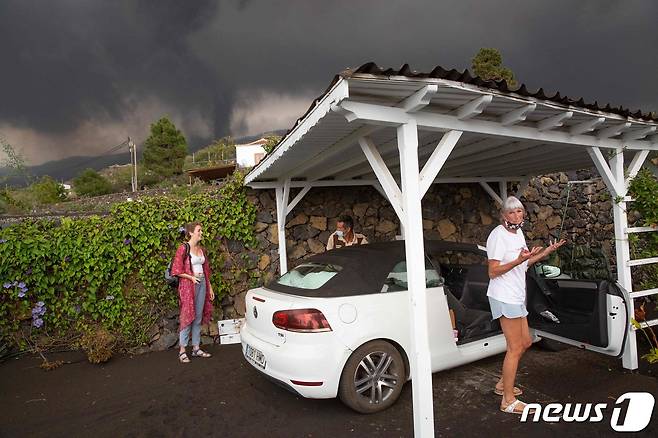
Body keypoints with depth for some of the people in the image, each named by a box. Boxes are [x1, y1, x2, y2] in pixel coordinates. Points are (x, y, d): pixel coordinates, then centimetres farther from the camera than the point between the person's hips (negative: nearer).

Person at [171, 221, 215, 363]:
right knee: (187, 317, -2)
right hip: (188, 286, -6)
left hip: (202, 284, 6)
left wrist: (210, 287, 14)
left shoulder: (202, 249, 11)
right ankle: (182, 351, 7)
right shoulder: (183, 248, -8)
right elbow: (177, 270, -10)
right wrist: (191, 277, -17)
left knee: (198, 318, 10)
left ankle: (196, 348, 18)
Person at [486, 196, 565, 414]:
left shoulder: (518, 232, 11)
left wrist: (547, 251, 15)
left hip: (516, 296, 10)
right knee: (515, 348, -4)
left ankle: (503, 384, 32)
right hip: (504, 297, -10)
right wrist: (519, 260, -29)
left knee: (525, 342, 18)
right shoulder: (498, 235, -17)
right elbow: (493, 272, -20)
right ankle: (508, 401, 8)